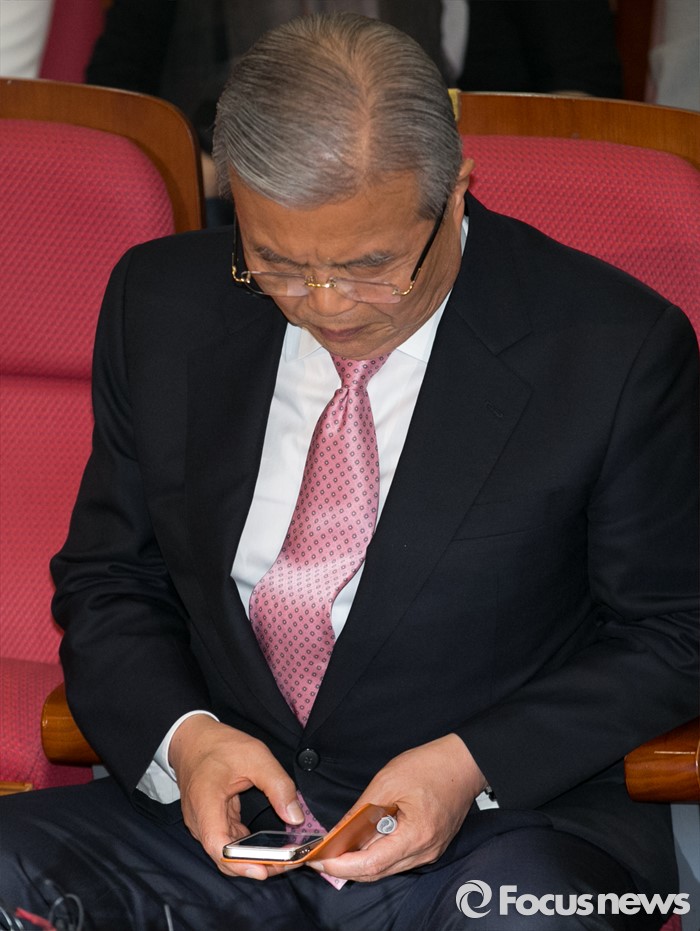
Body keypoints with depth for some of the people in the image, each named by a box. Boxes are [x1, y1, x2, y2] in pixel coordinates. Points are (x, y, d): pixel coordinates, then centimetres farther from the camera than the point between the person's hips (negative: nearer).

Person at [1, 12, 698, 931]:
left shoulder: (617, 349, -9)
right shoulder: (163, 306, 1)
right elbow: (107, 581, 10)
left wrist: (473, 766, -16)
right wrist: (180, 736, -11)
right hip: (223, 816, 4)